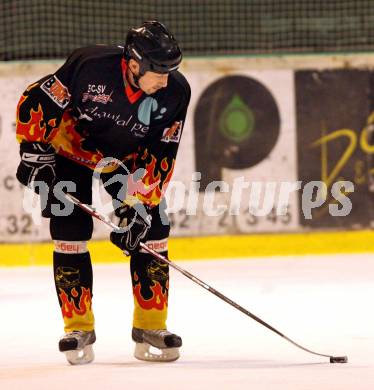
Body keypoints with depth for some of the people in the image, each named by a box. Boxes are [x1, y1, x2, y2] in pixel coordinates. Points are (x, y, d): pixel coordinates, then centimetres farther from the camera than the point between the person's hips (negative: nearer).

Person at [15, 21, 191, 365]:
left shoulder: (175, 91, -23)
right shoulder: (90, 67, -33)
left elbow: (161, 155, -18)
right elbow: (36, 100, -21)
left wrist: (139, 202, -24)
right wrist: (34, 153, -21)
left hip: (131, 160, 3)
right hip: (72, 152, -3)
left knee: (151, 233, -6)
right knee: (70, 233, -11)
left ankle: (151, 327, 5)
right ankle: (78, 329, 1)